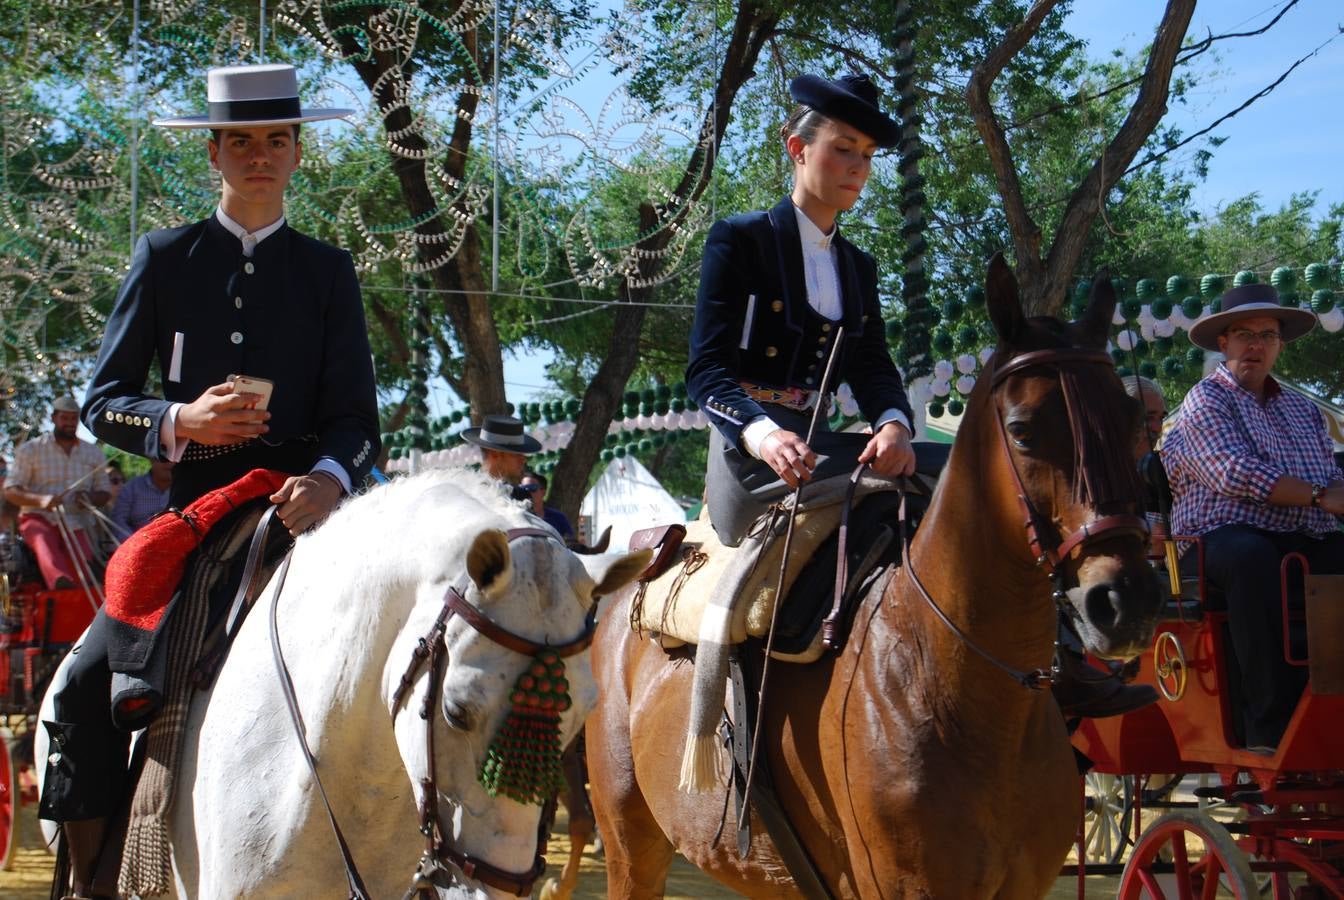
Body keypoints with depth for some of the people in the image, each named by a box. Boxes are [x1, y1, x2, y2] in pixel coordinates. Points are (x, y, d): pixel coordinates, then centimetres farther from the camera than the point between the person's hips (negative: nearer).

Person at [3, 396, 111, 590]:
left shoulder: (93, 454, 18)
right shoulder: (31, 450, 9)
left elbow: (104, 492, 22)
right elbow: (10, 491, 4)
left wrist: (90, 498, -5)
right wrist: (40, 500, -18)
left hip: (76, 523, 4)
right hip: (38, 518, -4)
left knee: (82, 561, -27)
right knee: (45, 540, -39)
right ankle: (61, 583, -68)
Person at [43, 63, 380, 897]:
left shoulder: (327, 272, 10)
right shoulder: (164, 259, 9)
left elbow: (356, 415, 1)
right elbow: (102, 402, 7)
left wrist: (329, 477, -22)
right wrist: (180, 420, -14)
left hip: (301, 507, 0)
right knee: (87, 685, -14)